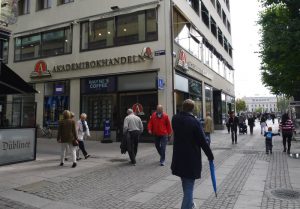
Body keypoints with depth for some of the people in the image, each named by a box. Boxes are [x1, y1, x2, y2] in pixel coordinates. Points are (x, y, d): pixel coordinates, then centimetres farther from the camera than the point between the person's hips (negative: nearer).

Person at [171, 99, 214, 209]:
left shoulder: (175, 119, -3)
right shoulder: (194, 122, -18)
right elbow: (202, 141, -13)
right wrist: (210, 155, -1)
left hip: (179, 158, 6)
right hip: (191, 159, -6)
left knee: (185, 184, 25)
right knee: (189, 186, 4)